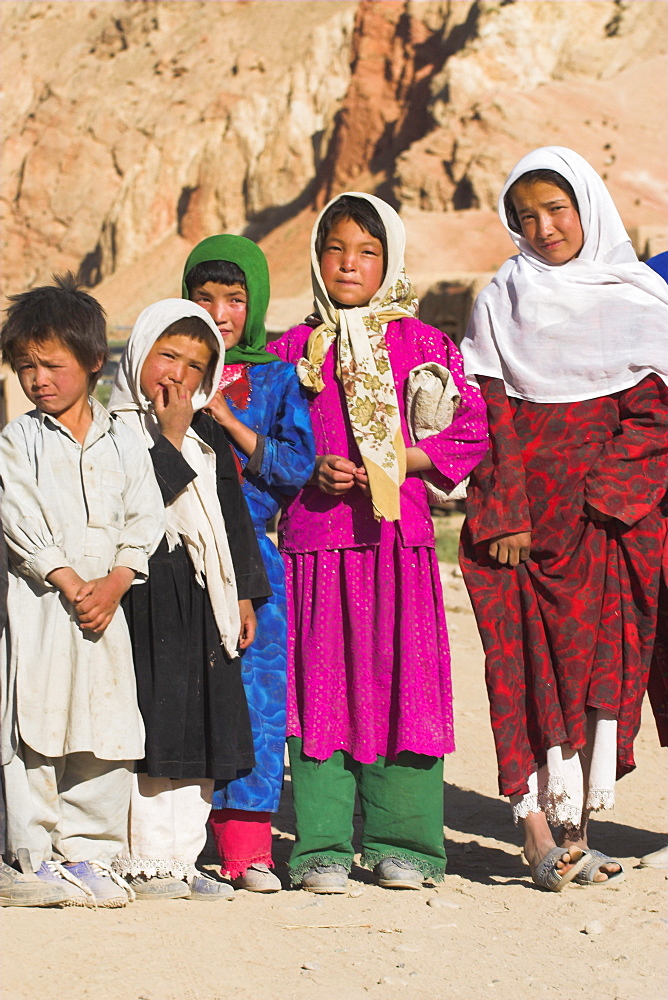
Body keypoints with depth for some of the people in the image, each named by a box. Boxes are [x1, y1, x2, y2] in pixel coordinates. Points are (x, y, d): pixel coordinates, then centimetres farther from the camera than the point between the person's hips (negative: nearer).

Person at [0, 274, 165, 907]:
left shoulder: (122, 445, 10)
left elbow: (143, 521, 5)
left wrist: (113, 584, -10)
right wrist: (69, 582, -13)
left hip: (105, 605, 3)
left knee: (106, 731, 3)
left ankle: (86, 851, 13)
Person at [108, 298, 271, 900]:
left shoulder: (208, 433, 17)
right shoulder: (116, 427, -5)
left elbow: (233, 515, 20)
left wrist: (243, 592, 16)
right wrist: (171, 437, -16)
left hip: (203, 600, 7)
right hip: (147, 597, -7)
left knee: (200, 733, 7)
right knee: (150, 724, -7)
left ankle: (182, 859, 14)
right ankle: (143, 861, 1)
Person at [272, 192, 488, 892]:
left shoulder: (420, 342, 7)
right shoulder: (292, 350, 10)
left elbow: (472, 431, 5)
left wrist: (396, 463, -7)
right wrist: (313, 471, -7)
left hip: (399, 537, -1)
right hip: (313, 538, 1)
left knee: (400, 678, -1)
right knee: (320, 684, -2)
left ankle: (401, 843, 7)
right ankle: (323, 846, 4)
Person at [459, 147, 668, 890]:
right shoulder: (502, 300, 8)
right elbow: (493, 417, 1)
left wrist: (598, 497, -12)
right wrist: (506, 516, -10)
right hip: (523, 514, 0)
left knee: (602, 651, -5)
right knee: (528, 655, -7)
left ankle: (568, 819, -1)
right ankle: (542, 825, -10)